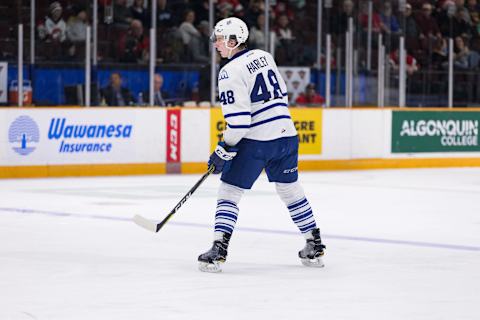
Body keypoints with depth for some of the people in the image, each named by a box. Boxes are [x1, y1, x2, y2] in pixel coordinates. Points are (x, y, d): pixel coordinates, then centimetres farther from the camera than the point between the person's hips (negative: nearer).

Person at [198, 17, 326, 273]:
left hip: (256, 142, -7)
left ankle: (218, 250, -8)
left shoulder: (230, 72, -12)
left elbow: (238, 120, -18)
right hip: (286, 135, 7)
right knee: (290, 190, 19)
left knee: (229, 192, 0)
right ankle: (315, 245, 24)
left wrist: (224, 150, -9)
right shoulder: (264, 56, 11)